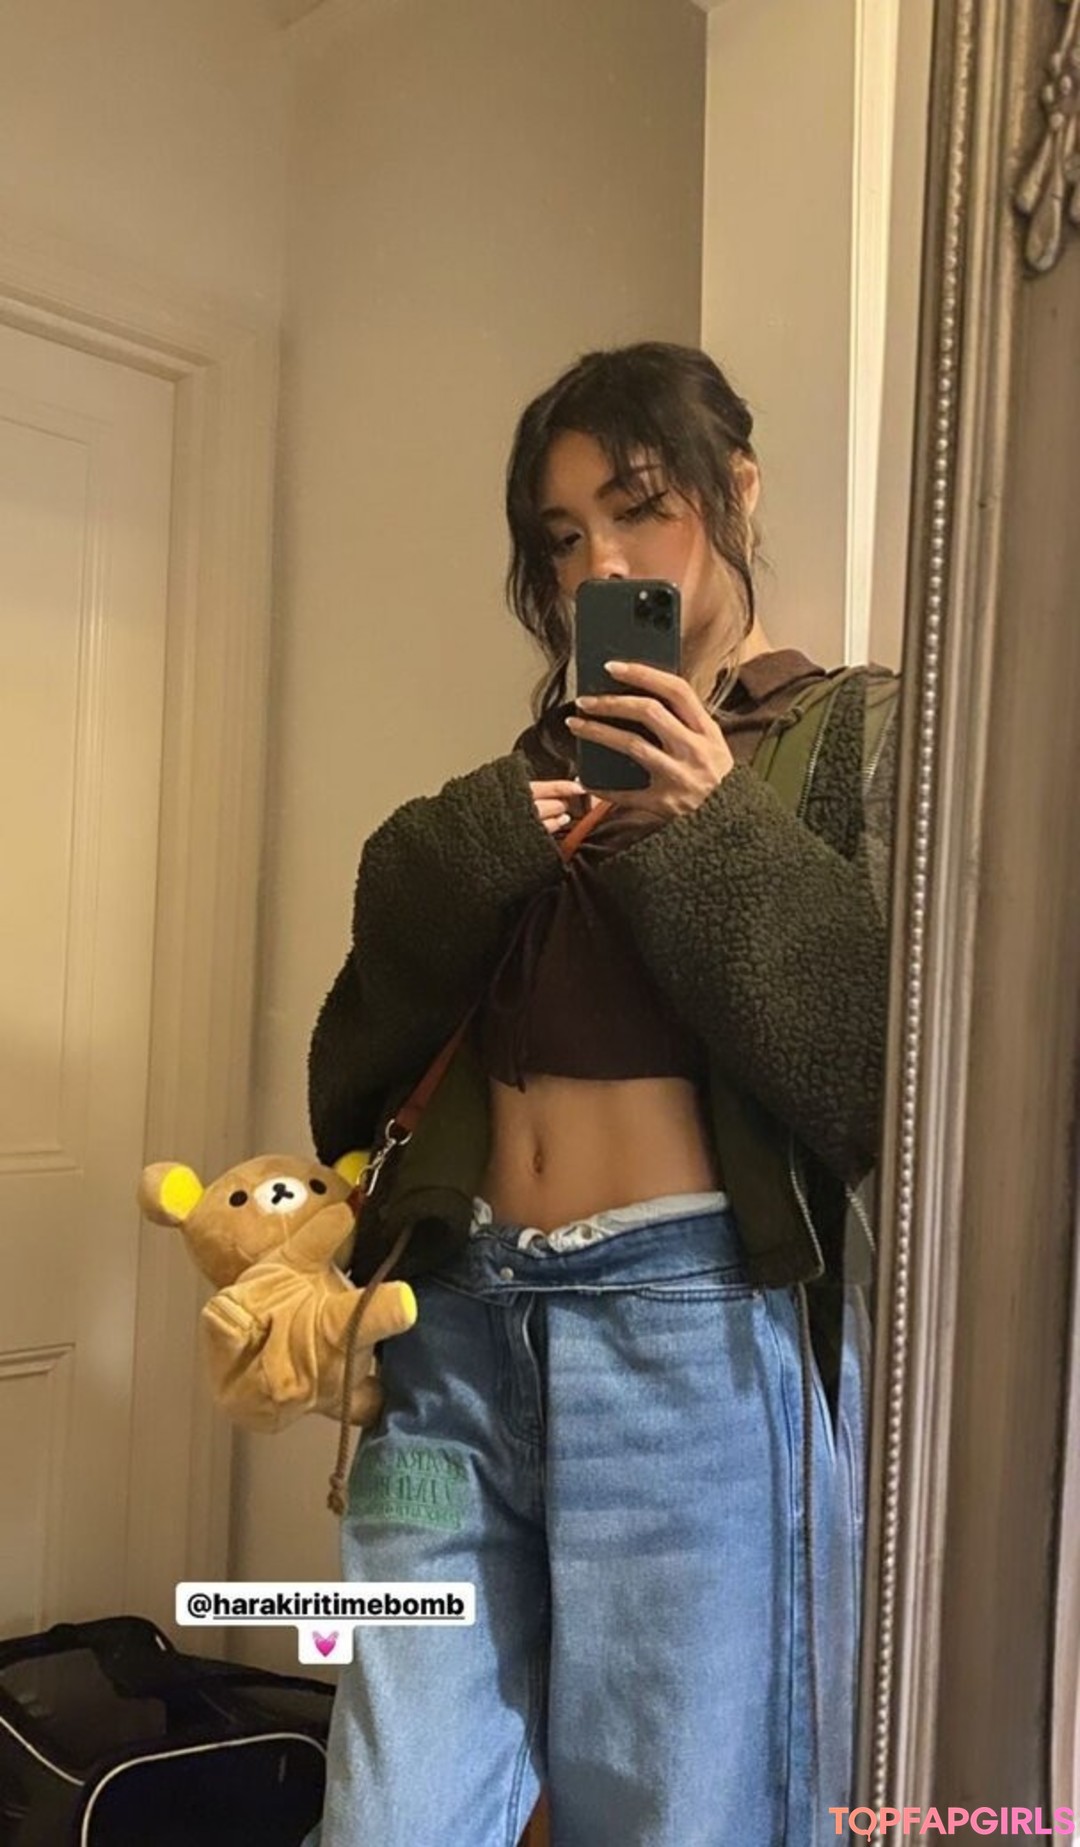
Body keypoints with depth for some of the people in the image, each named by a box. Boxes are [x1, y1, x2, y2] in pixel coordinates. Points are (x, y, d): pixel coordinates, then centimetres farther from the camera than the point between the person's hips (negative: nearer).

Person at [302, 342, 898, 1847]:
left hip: (697, 1338, -4)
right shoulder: (538, 771, 16)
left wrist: (715, 832, -13)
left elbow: (900, 1080, -8)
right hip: (460, 1331, 4)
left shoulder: (860, 739, 3)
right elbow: (362, 1066, 11)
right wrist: (466, 856, -4)